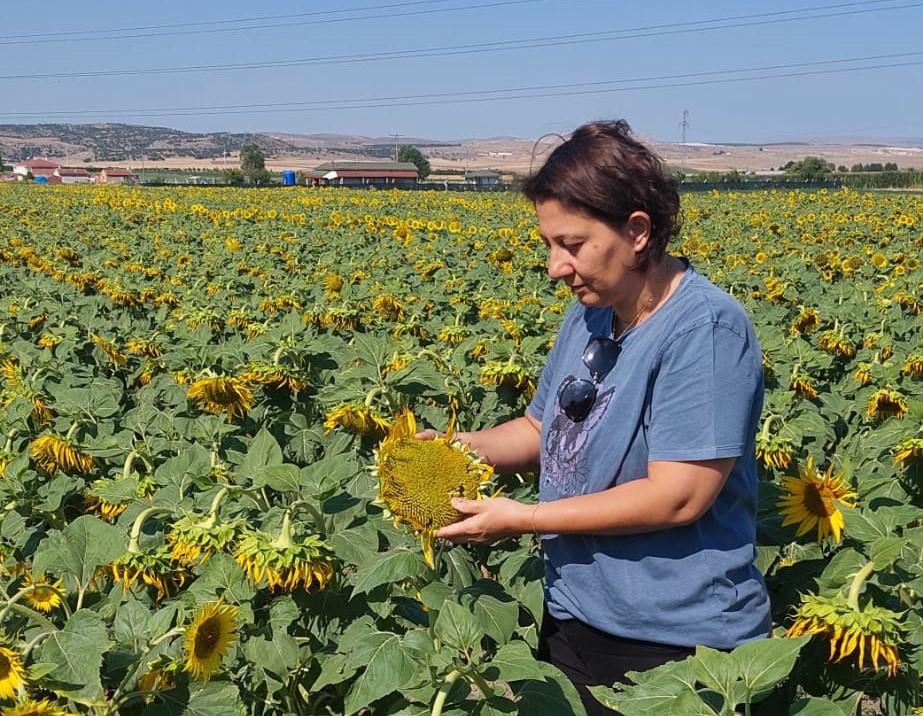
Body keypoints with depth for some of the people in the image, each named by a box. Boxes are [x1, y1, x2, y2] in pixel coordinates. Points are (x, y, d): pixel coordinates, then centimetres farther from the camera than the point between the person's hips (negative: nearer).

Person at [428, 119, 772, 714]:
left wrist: (524, 519, -21)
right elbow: (542, 429, 12)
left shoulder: (707, 329, -22)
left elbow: (678, 496, -26)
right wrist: (459, 446, -7)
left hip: (677, 643, -7)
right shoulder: (589, 314, 3)